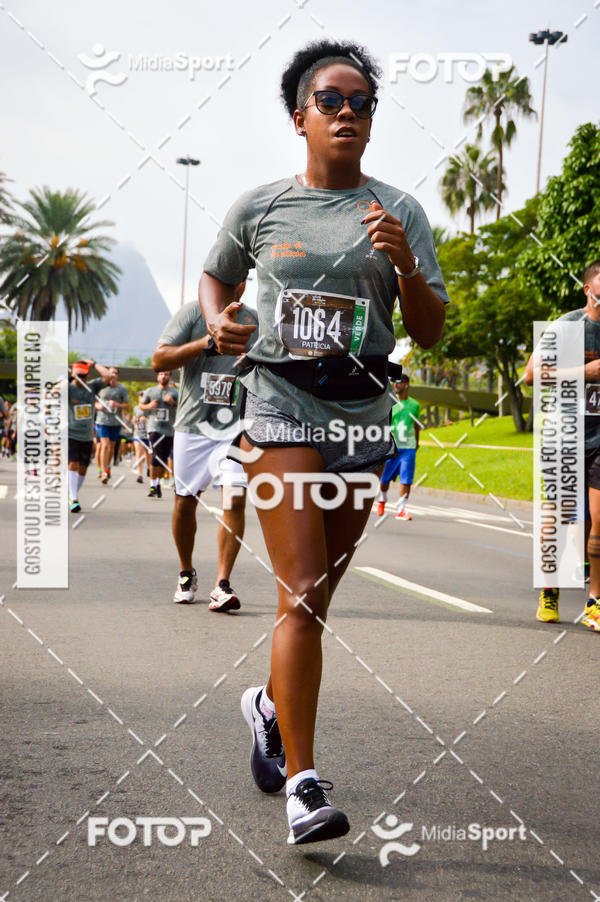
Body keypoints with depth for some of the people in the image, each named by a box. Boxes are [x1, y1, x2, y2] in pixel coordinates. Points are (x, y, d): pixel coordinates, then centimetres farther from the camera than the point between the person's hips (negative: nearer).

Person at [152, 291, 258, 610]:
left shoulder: (254, 320, 11)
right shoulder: (192, 312, 3)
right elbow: (159, 358, -7)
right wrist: (204, 342, -18)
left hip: (237, 425, 0)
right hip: (193, 424, 0)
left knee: (235, 499, -14)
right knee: (185, 500, 9)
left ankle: (222, 584, -12)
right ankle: (186, 573, 30)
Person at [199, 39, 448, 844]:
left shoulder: (399, 211, 5)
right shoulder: (260, 207, 4)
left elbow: (432, 333, 1)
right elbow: (215, 275, 22)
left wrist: (405, 264, -17)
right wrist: (219, 321, 0)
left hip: (364, 415, 3)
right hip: (282, 405, -2)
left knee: (317, 595, 13)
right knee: (301, 595, -14)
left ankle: (269, 704, 40)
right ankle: (303, 785, -13)